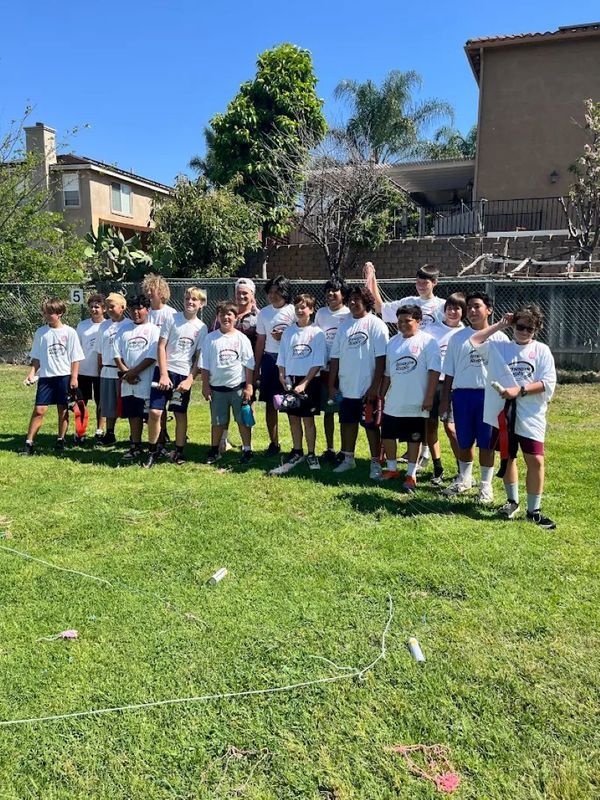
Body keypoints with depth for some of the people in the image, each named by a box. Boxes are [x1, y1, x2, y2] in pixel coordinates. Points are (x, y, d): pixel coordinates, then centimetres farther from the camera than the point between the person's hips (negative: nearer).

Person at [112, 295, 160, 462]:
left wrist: (134, 372, -11)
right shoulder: (124, 331, 14)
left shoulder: (154, 330, -1)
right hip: (128, 382, 5)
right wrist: (125, 372, -5)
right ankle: (135, 446, 19)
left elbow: (153, 356, -10)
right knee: (133, 414, 10)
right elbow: (116, 354, 9)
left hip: (147, 381, -5)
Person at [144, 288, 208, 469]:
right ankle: (153, 451, 9)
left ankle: (178, 452, 21)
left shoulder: (201, 328, 4)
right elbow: (161, 347, -2)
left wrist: (190, 379, -6)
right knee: (154, 412, -7)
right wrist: (164, 374, -10)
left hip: (184, 375, 1)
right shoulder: (172, 319, -1)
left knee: (181, 414, 7)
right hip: (164, 371, -1)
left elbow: (199, 357, 4)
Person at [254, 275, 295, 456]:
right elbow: (260, 341, 12)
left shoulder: (293, 311, -3)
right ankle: (273, 443, 19)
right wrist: (256, 367, 10)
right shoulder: (264, 313, 9)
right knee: (270, 403, 7)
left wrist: (284, 337, -17)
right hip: (269, 360, 4)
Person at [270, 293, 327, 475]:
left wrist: (304, 384, -15)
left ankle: (311, 454, 14)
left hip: (309, 381, -4)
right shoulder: (288, 332, 7)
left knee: (308, 419, 2)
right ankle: (297, 452, 23)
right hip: (290, 380, 4)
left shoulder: (317, 333, -5)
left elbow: (317, 363, -9)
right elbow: (281, 359, 9)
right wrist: (282, 378, -4)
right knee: (293, 418, 10)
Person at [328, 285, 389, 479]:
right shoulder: (344, 325, 9)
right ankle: (348, 459, 30)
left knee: (371, 426, 3)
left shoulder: (376, 325, -7)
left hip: (368, 389, -5)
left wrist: (375, 386, -16)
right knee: (347, 423, 15)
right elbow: (335, 357, 9)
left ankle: (376, 464, 13)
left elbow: (381, 358, -12)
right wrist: (332, 385, 6)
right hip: (346, 388, 5)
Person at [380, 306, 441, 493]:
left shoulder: (427, 342, -8)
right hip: (393, 403, 6)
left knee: (414, 439, 5)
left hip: (416, 404, -5)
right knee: (387, 435, 11)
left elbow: (434, 371, -11)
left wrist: (429, 398, -16)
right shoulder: (393, 342, 10)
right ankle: (391, 469, 29)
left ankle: (411, 475, 17)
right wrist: (381, 395, 14)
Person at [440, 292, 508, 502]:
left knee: (486, 443, 4)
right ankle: (464, 479, 30)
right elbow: (449, 372, 7)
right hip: (462, 394, 2)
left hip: (489, 394, -2)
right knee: (464, 441, 11)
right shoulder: (458, 338, 7)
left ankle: (486, 485, 17)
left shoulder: (499, 338, 3)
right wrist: (445, 400, 5)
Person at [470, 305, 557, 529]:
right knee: (507, 458, 13)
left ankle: (533, 510, 7)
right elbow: (473, 342, -5)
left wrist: (519, 390, -17)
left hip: (531, 416, -2)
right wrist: (499, 326, -1)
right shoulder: (499, 347, 5)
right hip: (504, 413, 2)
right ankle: (512, 501, 32)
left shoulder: (541, 350, 1)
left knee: (536, 461, -6)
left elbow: (548, 383, -7)